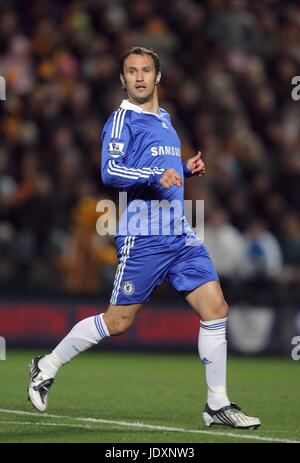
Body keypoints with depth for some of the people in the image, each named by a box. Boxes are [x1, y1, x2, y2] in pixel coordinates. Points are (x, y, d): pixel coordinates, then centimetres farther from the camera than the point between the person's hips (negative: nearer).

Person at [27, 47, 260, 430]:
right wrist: (156, 176, -32)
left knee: (215, 309, -3)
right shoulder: (122, 119, -5)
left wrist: (185, 170, 16)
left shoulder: (164, 120, 19)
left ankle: (217, 405, 2)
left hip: (181, 235, 7)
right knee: (117, 322, -2)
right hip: (143, 236, -7)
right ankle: (47, 367, 17)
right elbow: (110, 172, -19)